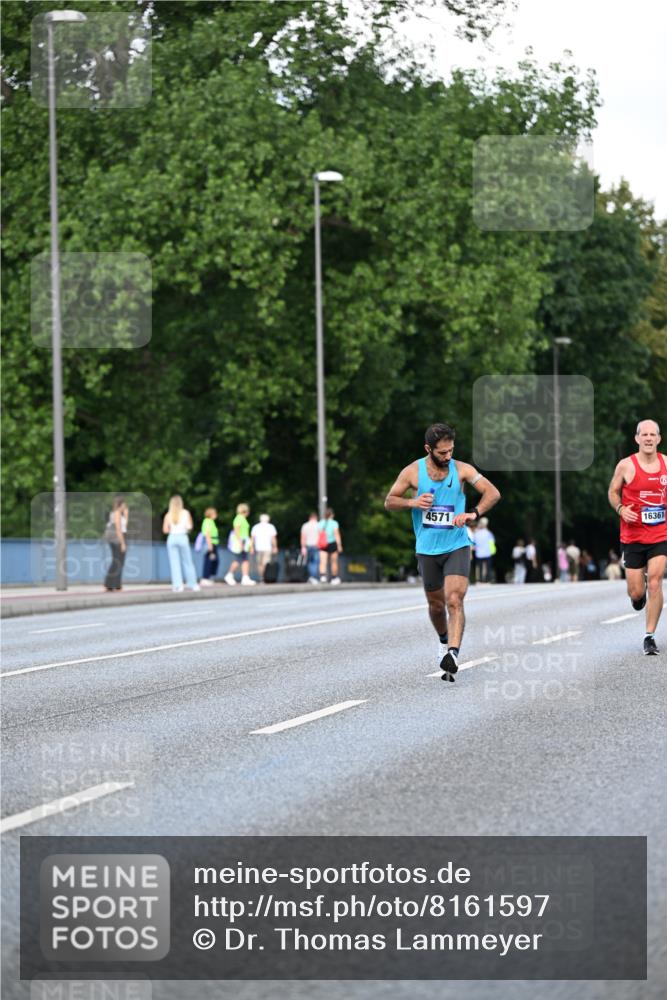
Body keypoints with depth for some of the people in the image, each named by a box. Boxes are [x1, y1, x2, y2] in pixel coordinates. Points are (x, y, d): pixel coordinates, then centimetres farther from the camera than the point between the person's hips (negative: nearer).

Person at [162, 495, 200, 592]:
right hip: (182, 537, 0)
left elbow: (165, 530, -3)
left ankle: (177, 585, -5)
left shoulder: (168, 515, 0)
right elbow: (189, 527, -3)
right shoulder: (185, 513, -1)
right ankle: (192, 584, 15)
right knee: (187, 562, 10)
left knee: (174, 563, 2)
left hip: (172, 538, 0)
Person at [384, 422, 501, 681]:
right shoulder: (412, 472, -4)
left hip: (457, 546, -2)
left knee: (454, 599, -20)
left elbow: (493, 493, -8)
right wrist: (412, 502, -15)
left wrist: (474, 513, -25)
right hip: (427, 549, 2)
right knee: (436, 604, 15)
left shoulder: (461, 469, -5)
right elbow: (389, 501, 5)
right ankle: (444, 641, 44)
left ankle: (453, 654, -30)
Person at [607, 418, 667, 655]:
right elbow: (613, 491, 6)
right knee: (636, 593, 2)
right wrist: (620, 509, -12)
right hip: (633, 537, -1)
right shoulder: (626, 466, -6)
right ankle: (638, 594, 42)